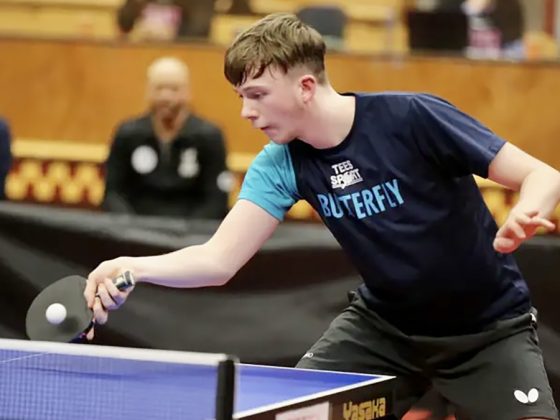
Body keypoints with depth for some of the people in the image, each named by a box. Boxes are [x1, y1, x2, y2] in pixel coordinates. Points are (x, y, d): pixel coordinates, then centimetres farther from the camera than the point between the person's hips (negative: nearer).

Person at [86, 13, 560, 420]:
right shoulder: (282, 164, -11)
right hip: (385, 324, 4)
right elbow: (218, 260, -15)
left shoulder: (414, 118, -24)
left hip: (488, 326, -4)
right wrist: (134, 267, -32)